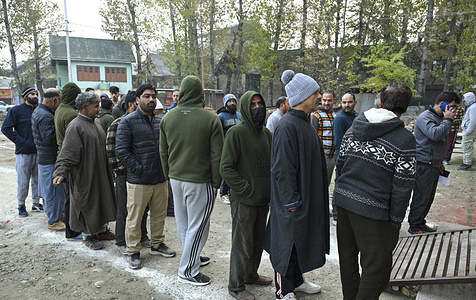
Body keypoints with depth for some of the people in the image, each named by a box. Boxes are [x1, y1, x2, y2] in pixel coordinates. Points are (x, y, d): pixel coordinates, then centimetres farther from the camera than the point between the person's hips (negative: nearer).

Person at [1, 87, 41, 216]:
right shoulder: (16, 110, -4)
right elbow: (5, 128, -7)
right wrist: (21, 141, -14)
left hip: (38, 152, 4)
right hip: (23, 152, -4)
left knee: (37, 180, 11)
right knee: (23, 181, 2)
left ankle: (36, 203, 24)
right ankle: (21, 205, 17)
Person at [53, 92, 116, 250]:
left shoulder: (95, 123, 11)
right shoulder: (75, 126, -17)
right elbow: (67, 153, -23)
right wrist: (60, 173, -33)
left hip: (100, 173, 9)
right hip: (85, 175, -8)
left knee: (101, 201, 16)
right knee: (87, 204, 4)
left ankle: (101, 230, 32)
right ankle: (88, 236, 20)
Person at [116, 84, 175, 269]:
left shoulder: (160, 121, 11)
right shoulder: (128, 121, -7)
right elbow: (121, 151, -12)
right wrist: (139, 169, -15)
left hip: (161, 179, 6)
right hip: (138, 181, -5)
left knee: (159, 215, 17)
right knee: (134, 218, 5)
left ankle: (157, 244, 35)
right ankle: (133, 251, 23)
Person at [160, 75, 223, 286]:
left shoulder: (167, 118, 1)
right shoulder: (211, 119, -13)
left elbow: (163, 152, 9)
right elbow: (217, 156, -12)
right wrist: (216, 182, -2)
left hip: (176, 179, 6)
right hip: (200, 181, -6)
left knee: (183, 223, 19)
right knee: (197, 226, 6)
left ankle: (192, 258, 36)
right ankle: (187, 270, 15)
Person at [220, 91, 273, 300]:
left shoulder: (266, 133, 10)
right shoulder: (236, 132, -12)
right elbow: (226, 168, -15)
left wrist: (270, 189, 7)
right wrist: (246, 189, -16)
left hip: (263, 199, 7)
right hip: (244, 201, -7)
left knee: (258, 241, 19)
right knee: (242, 244, 4)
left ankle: (251, 275, 40)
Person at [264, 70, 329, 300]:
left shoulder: (304, 123, 10)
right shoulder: (288, 126, -22)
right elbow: (282, 169, -24)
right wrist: (291, 202, -21)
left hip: (306, 197, 10)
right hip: (293, 201, -10)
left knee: (301, 239, 22)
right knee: (288, 241, 6)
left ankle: (296, 280, 41)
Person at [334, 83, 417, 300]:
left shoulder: (353, 128, 5)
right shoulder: (405, 140, -11)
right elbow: (402, 187, -11)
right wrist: (395, 222, -2)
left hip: (343, 200, 7)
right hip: (372, 210, -6)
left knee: (348, 257, 22)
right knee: (376, 268, 10)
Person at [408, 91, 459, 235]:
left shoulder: (440, 118, 16)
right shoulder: (425, 117, -14)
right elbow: (434, 134, -33)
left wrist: (440, 162, 26)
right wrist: (448, 120, -20)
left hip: (434, 166, 10)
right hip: (424, 166, -10)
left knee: (429, 197, 16)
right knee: (421, 197, -3)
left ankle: (420, 222, 29)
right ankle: (414, 227, 9)